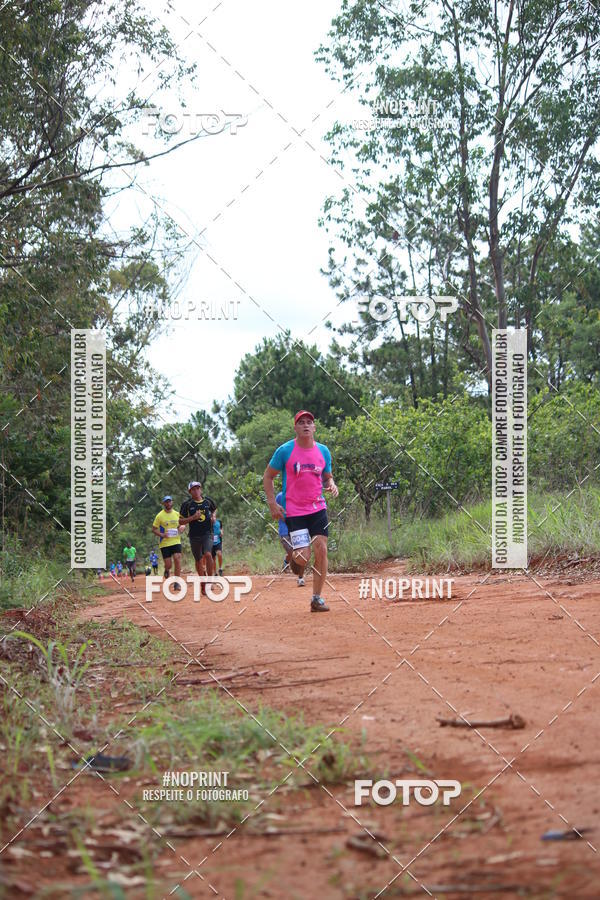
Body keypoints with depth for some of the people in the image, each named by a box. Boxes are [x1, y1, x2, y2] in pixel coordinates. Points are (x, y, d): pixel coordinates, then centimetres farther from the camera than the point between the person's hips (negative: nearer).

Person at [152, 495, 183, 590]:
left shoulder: (177, 514, 6)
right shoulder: (160, 516, -4)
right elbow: (154, 529, -1)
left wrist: (180, 530, -4)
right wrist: (162, 535, -17)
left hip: (176, 541, 2)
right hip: (164, 543, -2)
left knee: (177, 560, -15)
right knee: (168, 565, -2)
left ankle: (177, 583, -8)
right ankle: (167, 571, 37)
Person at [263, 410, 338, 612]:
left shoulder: (323, 451, 5)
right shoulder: (285, 451, -6)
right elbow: (268, 476, 1)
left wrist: (332, 486, -7)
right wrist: (272, 503, -8)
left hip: (318, 508, 3)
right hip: (294, 511, -3)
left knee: (321, 550, -8)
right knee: (303, 559, -12)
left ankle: (317, 598, 3)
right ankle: (291, 553, 28)